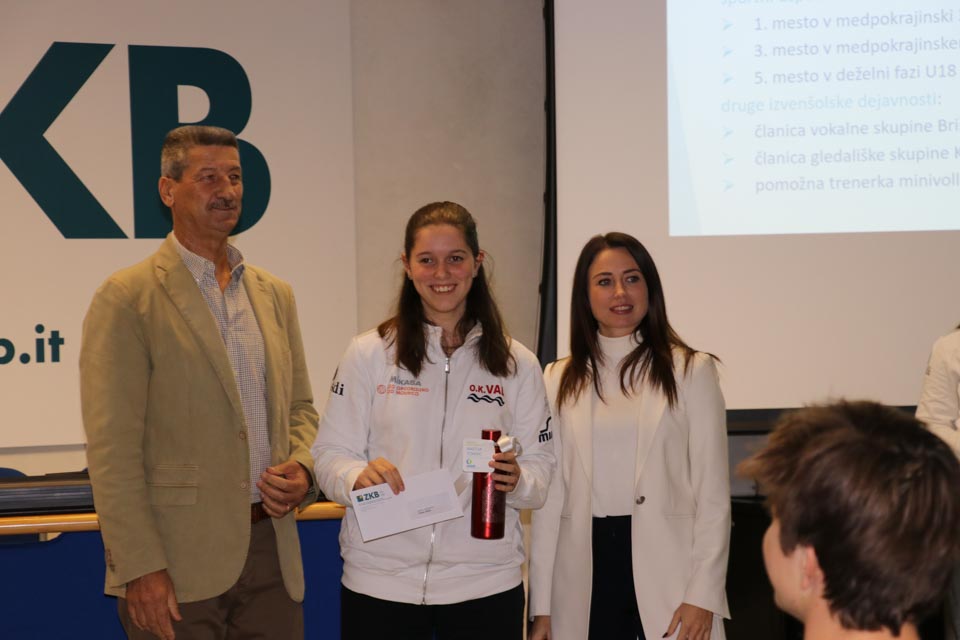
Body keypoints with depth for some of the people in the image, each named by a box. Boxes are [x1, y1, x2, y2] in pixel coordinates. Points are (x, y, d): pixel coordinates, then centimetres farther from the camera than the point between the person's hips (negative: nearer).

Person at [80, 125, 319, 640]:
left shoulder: (275, 294, 13)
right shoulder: (127, 298, -7)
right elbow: (111, 448, -11)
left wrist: (302, 468, -2)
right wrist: (140, 568, -15)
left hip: (271, 550, 5)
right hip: (179, 563, -5)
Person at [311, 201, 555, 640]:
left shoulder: (516, 364, 5)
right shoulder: (367, 354, 0)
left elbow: (541, 472, 5)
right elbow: (329, 457, 0)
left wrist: (517, 480, -17)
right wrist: (359, 476, -21)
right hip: (379, 583, -1)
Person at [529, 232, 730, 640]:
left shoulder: (690, 370, 3)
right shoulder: (560, 380, 9)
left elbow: (713, 492, -1)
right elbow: (549, 495, 7)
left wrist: (703, 595, -8)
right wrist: (541, 605, 4)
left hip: (666, 569, -2)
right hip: (584, 581, 2)